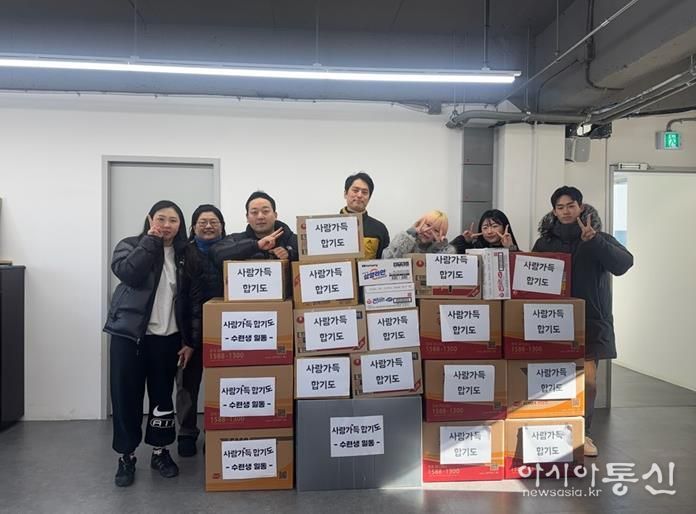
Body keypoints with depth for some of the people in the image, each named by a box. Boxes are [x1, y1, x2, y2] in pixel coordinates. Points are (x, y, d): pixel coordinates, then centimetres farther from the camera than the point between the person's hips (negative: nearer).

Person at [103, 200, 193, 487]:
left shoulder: (184, 254, 6)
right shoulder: (131, 245, 1)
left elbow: (190, 300, 5)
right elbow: (127, 272, -21)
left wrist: (189, 341, 1)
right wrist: (150, 240, -15)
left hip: (167, 338, 2)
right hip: (128, 334, -2)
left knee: (163, 396, 9)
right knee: (126, 396, 2)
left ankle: (160, 452, 26)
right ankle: (126, 455, 19)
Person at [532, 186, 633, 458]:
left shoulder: (600, 239, 1)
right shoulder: (545, 243, 5)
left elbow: (623, 263, -15)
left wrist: (594, 240, -26)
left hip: (591, 322, -1)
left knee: (588, 380, -2)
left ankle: (583, 433, 15)